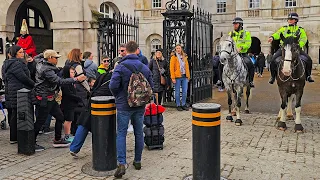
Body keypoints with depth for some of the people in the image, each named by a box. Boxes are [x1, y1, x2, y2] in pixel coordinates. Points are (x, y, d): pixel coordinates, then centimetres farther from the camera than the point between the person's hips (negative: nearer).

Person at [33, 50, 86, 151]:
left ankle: (57, 140, 20)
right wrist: (76, 79, -29)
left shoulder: (41, 64, 8)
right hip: (44, 99, -10)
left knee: (60, 117, 11)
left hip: (50, 98, 10)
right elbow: (59, 81, -30)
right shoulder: (46, 70, -22)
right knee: (40, 121, -1)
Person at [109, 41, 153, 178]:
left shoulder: (121, 66, -12)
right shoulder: (145, 68, 2)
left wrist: (118, 96, 1)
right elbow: (151, 86, 5)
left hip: (124, 105, -4)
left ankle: (122, 164, -8)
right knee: (139, 133, 14)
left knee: (121, 134, 1)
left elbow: (113, 85, -18)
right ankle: (137, 161, 25)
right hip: (140, 106, 4)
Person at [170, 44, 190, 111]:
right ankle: (178, 105, 12)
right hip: (177, 77, -4)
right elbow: (171, 68, -6)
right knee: (177, 92, 2)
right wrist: (173, 77, -12)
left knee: (185, 91, 6)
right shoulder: (173, 57, -2)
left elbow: (187, 67, 16)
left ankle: (183, 104, 18)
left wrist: (188, 76, 11)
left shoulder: (184, 57, 14)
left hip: (184, 77, 5)